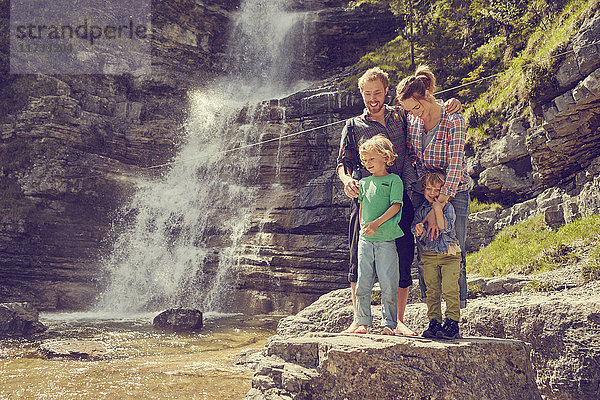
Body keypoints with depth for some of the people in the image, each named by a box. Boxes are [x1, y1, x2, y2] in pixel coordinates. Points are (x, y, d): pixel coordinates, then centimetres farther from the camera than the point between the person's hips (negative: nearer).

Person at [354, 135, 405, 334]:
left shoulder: (394, 180, 1)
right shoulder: (364, 182, 16)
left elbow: (395, 206, -8)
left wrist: (377, 223, -18)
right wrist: (363, 228, 12)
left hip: (386, 239, -4)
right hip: (365, 239, 5)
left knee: (388, 284, -3)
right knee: (363, 283, 3)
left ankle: (388, 323, 7)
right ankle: (363, 322, 12)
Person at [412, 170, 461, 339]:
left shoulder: (447, 207, -1)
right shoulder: (421, 209, 10)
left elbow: (445, 229, -12)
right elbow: (414, 228, 3)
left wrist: (438, 210, -18)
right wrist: (418, 230, -19)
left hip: (449, 254, -3)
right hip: (429, 254, 3)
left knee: (450, 289, -10)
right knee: (432, 290, 4)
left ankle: (452, 323, -6)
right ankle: (434, 322, 10)